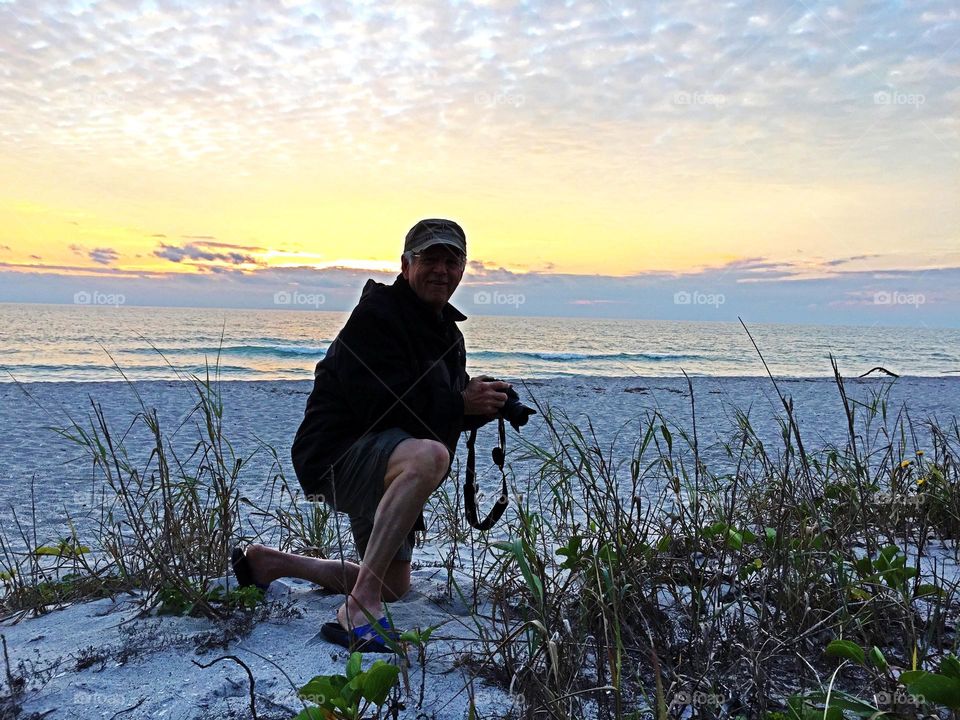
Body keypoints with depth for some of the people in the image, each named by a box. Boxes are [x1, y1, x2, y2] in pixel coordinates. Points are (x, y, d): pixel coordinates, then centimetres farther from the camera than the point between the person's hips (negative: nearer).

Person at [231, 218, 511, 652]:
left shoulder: (447, 331, 11)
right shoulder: (376, 315, -17)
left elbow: (442, 410, 15)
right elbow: (380, 406, -27)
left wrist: (484, 405, -6)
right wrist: (459, 404, -26)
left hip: (379, 468, 10)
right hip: (337, 456, -10)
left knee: (395, 586, 23)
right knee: (429, 455, -41)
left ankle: (269, 563, 38)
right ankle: (360, 606, -33)